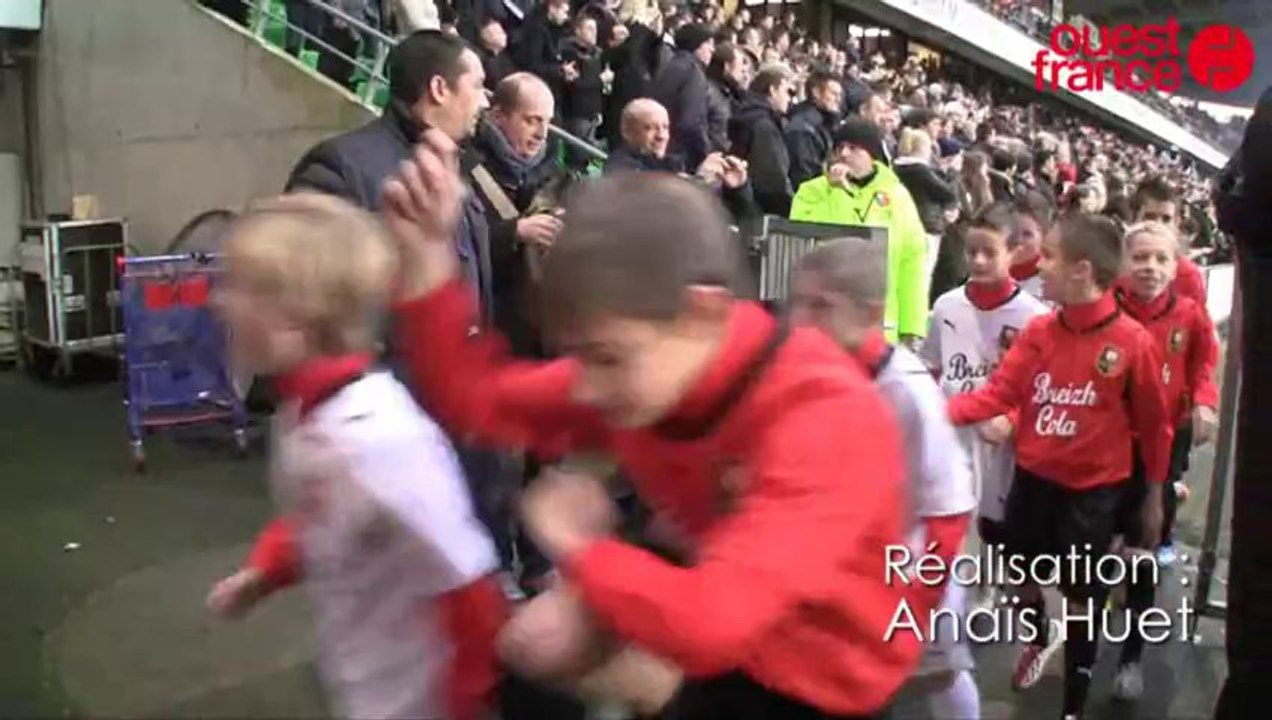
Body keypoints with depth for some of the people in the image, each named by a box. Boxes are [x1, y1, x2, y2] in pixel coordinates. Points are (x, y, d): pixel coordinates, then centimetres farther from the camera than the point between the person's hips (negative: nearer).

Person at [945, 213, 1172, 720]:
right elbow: (998, 392, -8)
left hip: (1092, 491, -4)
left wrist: (1153, 495, 2)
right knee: (1023, 577, 20)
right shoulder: (1038, 332, -5)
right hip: (1033, 478, 4)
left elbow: (1155, 424, -7)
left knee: (1081, 600, 8)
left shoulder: (1133, 342, -17)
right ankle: (1039, 638, 53)